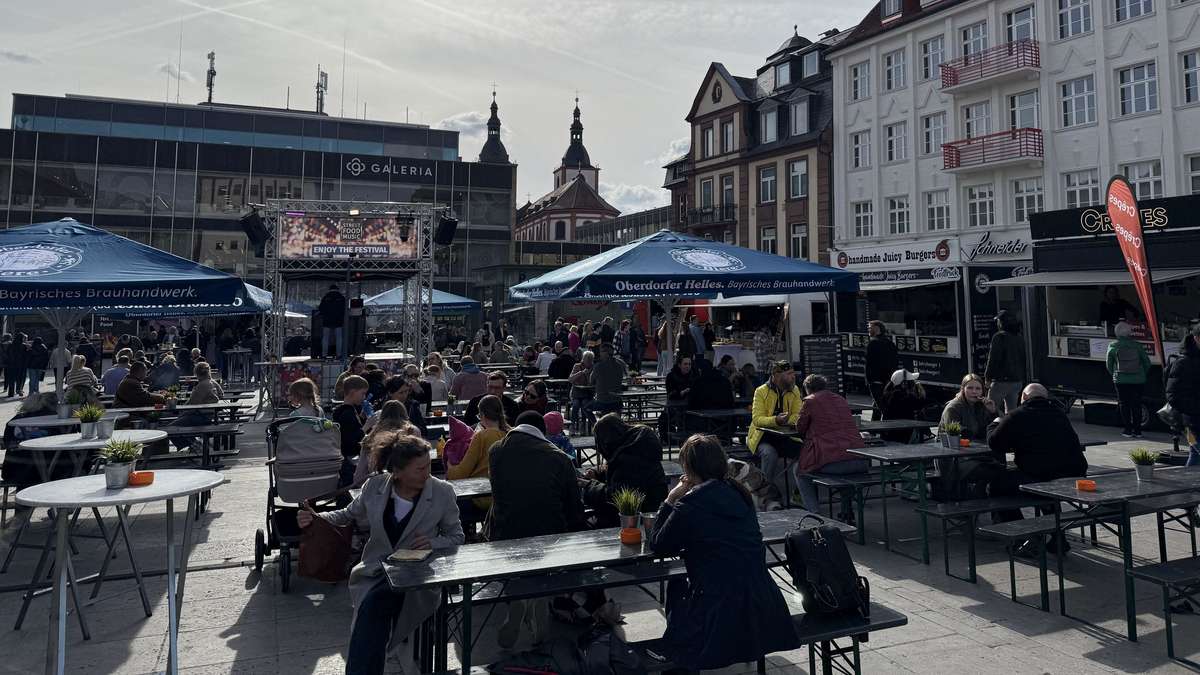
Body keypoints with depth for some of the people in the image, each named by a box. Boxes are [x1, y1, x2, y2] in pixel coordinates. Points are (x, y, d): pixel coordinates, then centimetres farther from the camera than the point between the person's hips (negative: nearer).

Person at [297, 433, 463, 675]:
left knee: (374, 603, -30)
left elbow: (457, 537, 4)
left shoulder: (442, 493, -7)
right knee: (376, 617, -29)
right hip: (375, 573, 2)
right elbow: (349, 516, 18)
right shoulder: (375, 487, -1)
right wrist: (315, 518, 2)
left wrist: (433, 542, -16)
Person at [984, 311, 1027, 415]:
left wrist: (987, 377, -8)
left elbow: (993, 359, -15)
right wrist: (1022, 380, 22)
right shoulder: (1019, 339, 12)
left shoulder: (999, 337, -12)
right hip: (1017, 381, 8)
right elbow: (1023, 361, 17)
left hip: (1001, 380, -8)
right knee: (1011, 411, 12)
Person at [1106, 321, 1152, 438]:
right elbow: (1147, 362, 3)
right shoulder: (1137, 345, -1)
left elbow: (1109, 364, 2)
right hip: (1138, 380, 2)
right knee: (1136, 404, 10)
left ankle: (1128, 430, 6)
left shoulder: (1113, 346, -4)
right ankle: (1137, 430, 12)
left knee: (1124, 404, 6)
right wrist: (1143, 375, 17)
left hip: (1121, 380, -2)